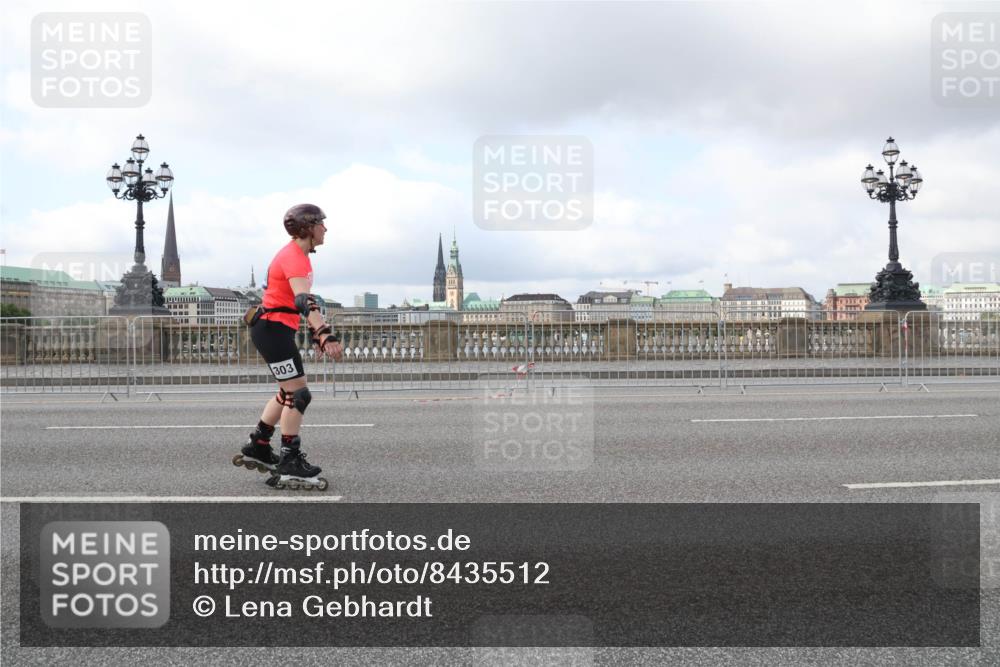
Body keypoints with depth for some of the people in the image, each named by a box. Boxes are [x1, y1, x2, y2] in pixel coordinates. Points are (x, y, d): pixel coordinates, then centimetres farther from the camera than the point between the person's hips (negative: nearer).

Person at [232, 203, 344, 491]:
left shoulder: (297, 254, 13)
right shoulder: (294, 257, -20)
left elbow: (303, 299, 25)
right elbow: (304, 300, -36)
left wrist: (317, 331, 27)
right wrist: (325, 334, -47)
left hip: (276, 329, 11)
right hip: (273, 329, -11)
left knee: (289, 392, 19)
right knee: (298, 394, -9)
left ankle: (256, 449, 28)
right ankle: (290, 467, -6)